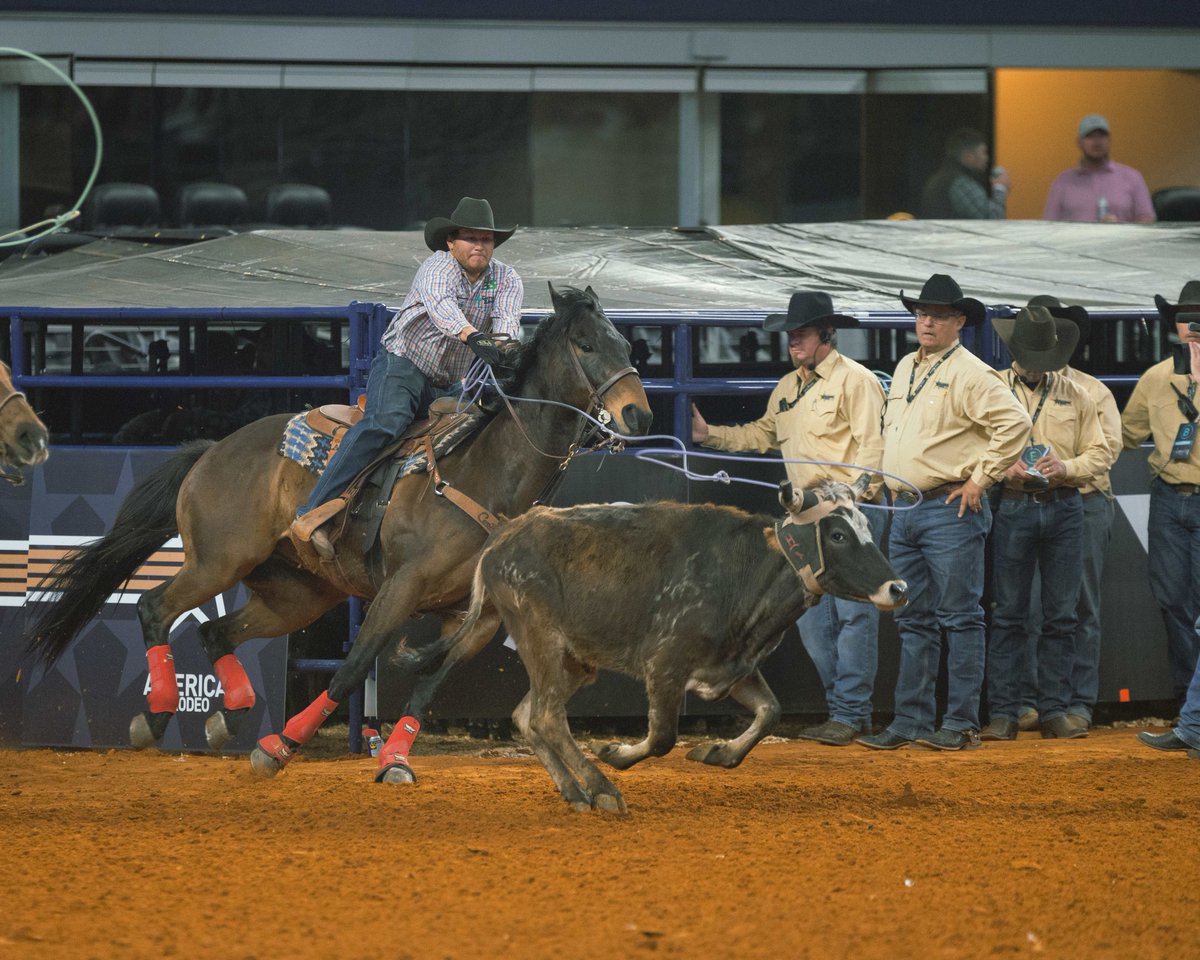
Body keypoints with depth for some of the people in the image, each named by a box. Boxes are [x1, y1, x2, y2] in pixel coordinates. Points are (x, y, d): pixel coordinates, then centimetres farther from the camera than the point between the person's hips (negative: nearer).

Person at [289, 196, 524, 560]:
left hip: (451, 387, 7)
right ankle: (313, 513, -39)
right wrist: (472, 335, -54)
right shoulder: (438, 267, -11)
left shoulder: (506, 280, 5)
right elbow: (439, 304, -34)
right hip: (402, 366, -7)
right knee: (387, 421, -33)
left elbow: (507, 318, -16)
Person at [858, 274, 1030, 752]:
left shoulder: (970, 373, -9)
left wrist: (979, 479, -15)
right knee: (913, 621, 10)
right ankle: (910, 721, 13)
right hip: (906, 510, 8)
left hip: (951, 510, -8)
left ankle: (962, 723, -2)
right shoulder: (905, 368, 16)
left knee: (959, 618, -4)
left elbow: (1014, 424, -19)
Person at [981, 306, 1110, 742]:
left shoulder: (1075, 396, 13)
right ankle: (1003, 714, 0)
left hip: (1063, 508, 2)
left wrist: (1066, 467, -9)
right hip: (1013, 507, -2)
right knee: (1007, 615, -2)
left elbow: (1100, 454, 11)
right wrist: (1002, 469, -14)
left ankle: (1055, 711, 7)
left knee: (1061, 616, 2)